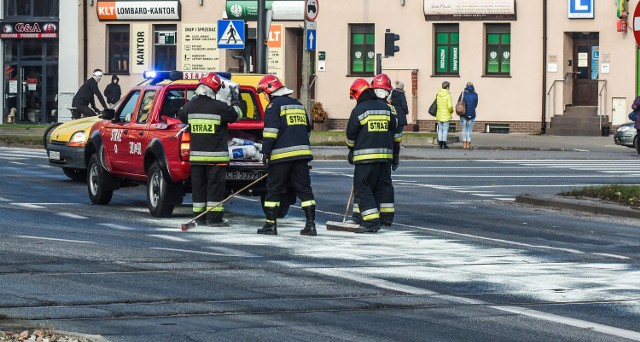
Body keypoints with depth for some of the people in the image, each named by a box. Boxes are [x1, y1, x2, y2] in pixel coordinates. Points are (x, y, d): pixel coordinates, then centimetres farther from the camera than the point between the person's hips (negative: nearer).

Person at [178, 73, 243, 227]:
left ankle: (199, 216, 14)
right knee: (215, 185, -1)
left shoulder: (191, 106, 1)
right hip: (216, 155, -4)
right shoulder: (219, 107, -13)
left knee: (198, 185, 10)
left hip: (196, 155, 5)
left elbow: (181, 115, 22)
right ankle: (214, 218, -2)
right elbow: (236, 115, 2)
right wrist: (235, 102, 20)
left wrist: (193, 98, 32)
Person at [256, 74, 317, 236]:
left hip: (282, 155, -6)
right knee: (304, 188, 5)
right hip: (302, 153, 6)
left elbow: (271, 131, -13)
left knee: (274, 189, 2)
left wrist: (266, 152, -12)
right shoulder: (298, 105, 19)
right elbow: (307, 129, 26)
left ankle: (270, 224, 2)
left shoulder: (274, 105, -4)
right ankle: (310, 224, -1)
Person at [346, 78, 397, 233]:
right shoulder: (386, 108, 11)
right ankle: (387, 216, 25)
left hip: (366, 156, -6)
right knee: (384, 185, 19)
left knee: (363, 187, -3)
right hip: (385, 154, 6)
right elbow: (392, 130, 18)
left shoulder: (358, 110, -8)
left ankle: (371, 221, -13)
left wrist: (351, 150, 14)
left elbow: (351, 135, -2)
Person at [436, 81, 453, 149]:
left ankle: (440, 143, 10)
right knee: (445, 129, 2)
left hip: (439, 115, 4)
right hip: (446, 115, -4)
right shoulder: (448, 95, -13)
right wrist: (451, 111, 3)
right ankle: (444, 144, 0)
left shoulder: (438, 95, 1)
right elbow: (450, 106, -17)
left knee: (440, 129, 12)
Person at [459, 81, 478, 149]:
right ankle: (468, 144, 8)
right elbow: (475, 105, 7)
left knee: (464, 130, 11)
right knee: (470, 130, 11)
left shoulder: (463, 94, -5)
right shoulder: (475, 95, -3)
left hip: (463, 115, 0)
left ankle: (464, 144, 6)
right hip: (472, 115, 0)